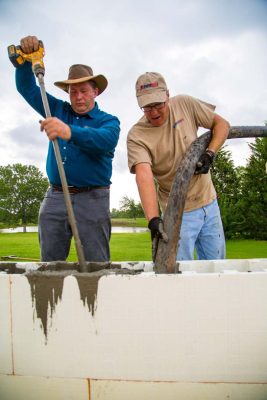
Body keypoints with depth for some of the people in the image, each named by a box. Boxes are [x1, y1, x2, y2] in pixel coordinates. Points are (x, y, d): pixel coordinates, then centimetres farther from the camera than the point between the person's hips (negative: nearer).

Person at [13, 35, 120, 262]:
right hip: (55, 196, 4)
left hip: (92, 199, -4)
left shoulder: (108, 121, 1)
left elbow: (106, 140, -23)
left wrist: (70, 132, -40)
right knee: (49, 265, 7)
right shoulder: (58, 110, 15)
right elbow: (27, 87, 19)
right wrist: (26, 58, 1)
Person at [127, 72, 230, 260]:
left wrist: (209, 154, -16)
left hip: (209, 202, 4)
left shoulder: (184, 103, -6)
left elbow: (222, 124, 2)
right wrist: (153, 219, -43)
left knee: (216, 266, 13)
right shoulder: (136, 136, -17)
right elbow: (144, 175, -31)